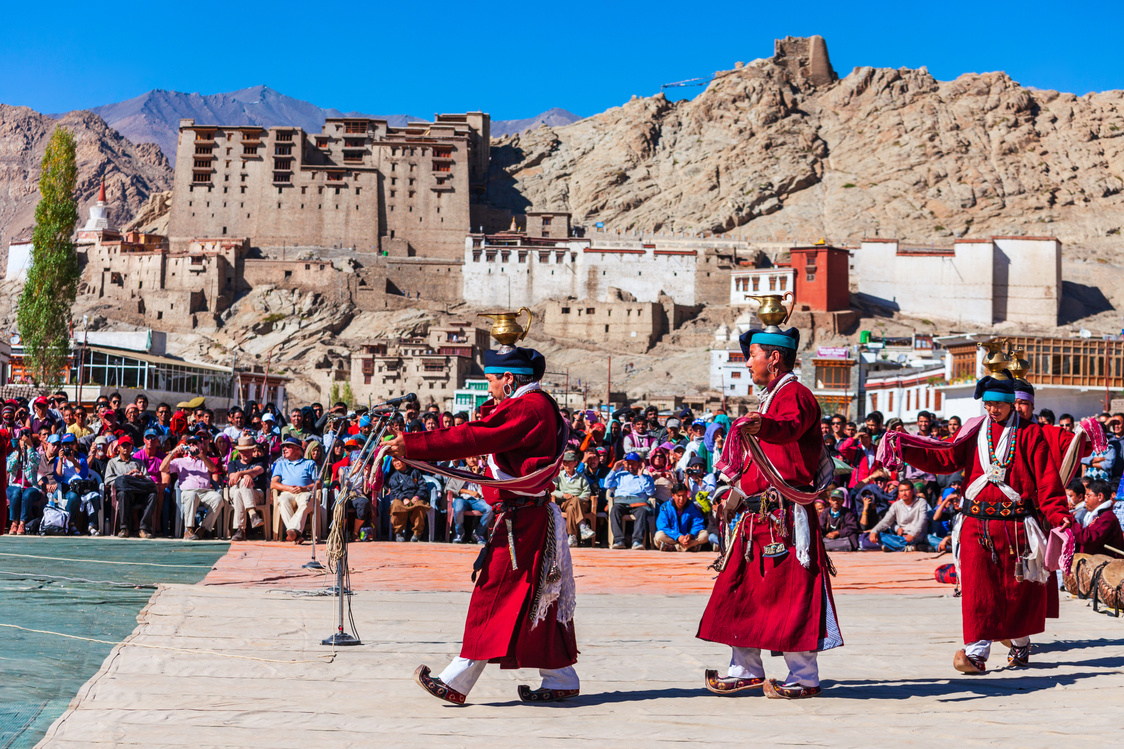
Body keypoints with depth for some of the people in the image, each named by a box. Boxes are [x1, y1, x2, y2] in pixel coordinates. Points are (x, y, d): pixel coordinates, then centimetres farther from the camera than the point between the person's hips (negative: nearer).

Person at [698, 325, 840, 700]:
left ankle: (804, 678, -1)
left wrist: (764, 426, -55)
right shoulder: (770, 399, 22)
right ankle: (746, 671, 18)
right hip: (759, 514, 10)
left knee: (793, 592, -7)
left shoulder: (795, 395, -10)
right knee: (740, 587, 10)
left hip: (786, 514, -10)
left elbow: (792, 427, -35)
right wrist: (739, 491, 39)